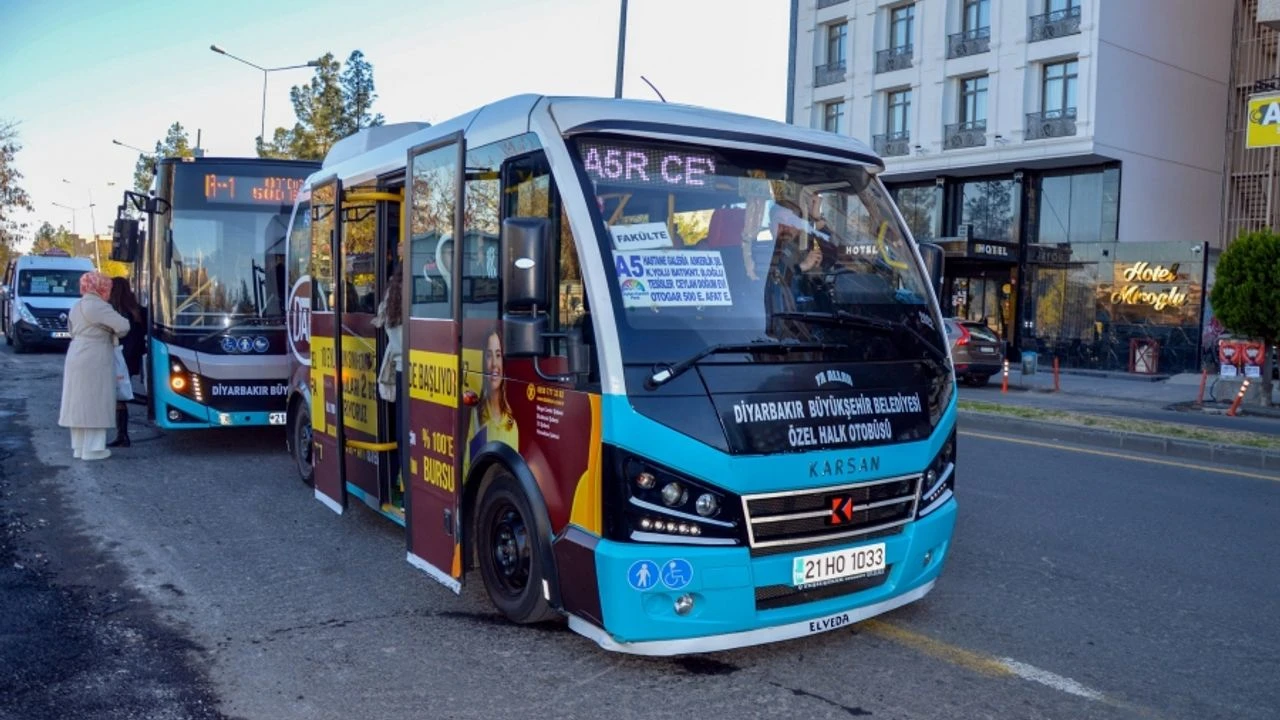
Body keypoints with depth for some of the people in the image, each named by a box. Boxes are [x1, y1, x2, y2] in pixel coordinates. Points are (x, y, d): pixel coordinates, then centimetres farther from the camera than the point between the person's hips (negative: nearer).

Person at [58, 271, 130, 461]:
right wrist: (115, 334, 4)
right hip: (94, 361, -9)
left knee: (80, 403, 12)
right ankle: (92, 449, -1)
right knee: (94, 403, -4)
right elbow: (123, 326, -18)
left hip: (77, 357, 9)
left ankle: (79, 446, 19)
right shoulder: (97, 306, -14)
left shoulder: (76, 307, 14)